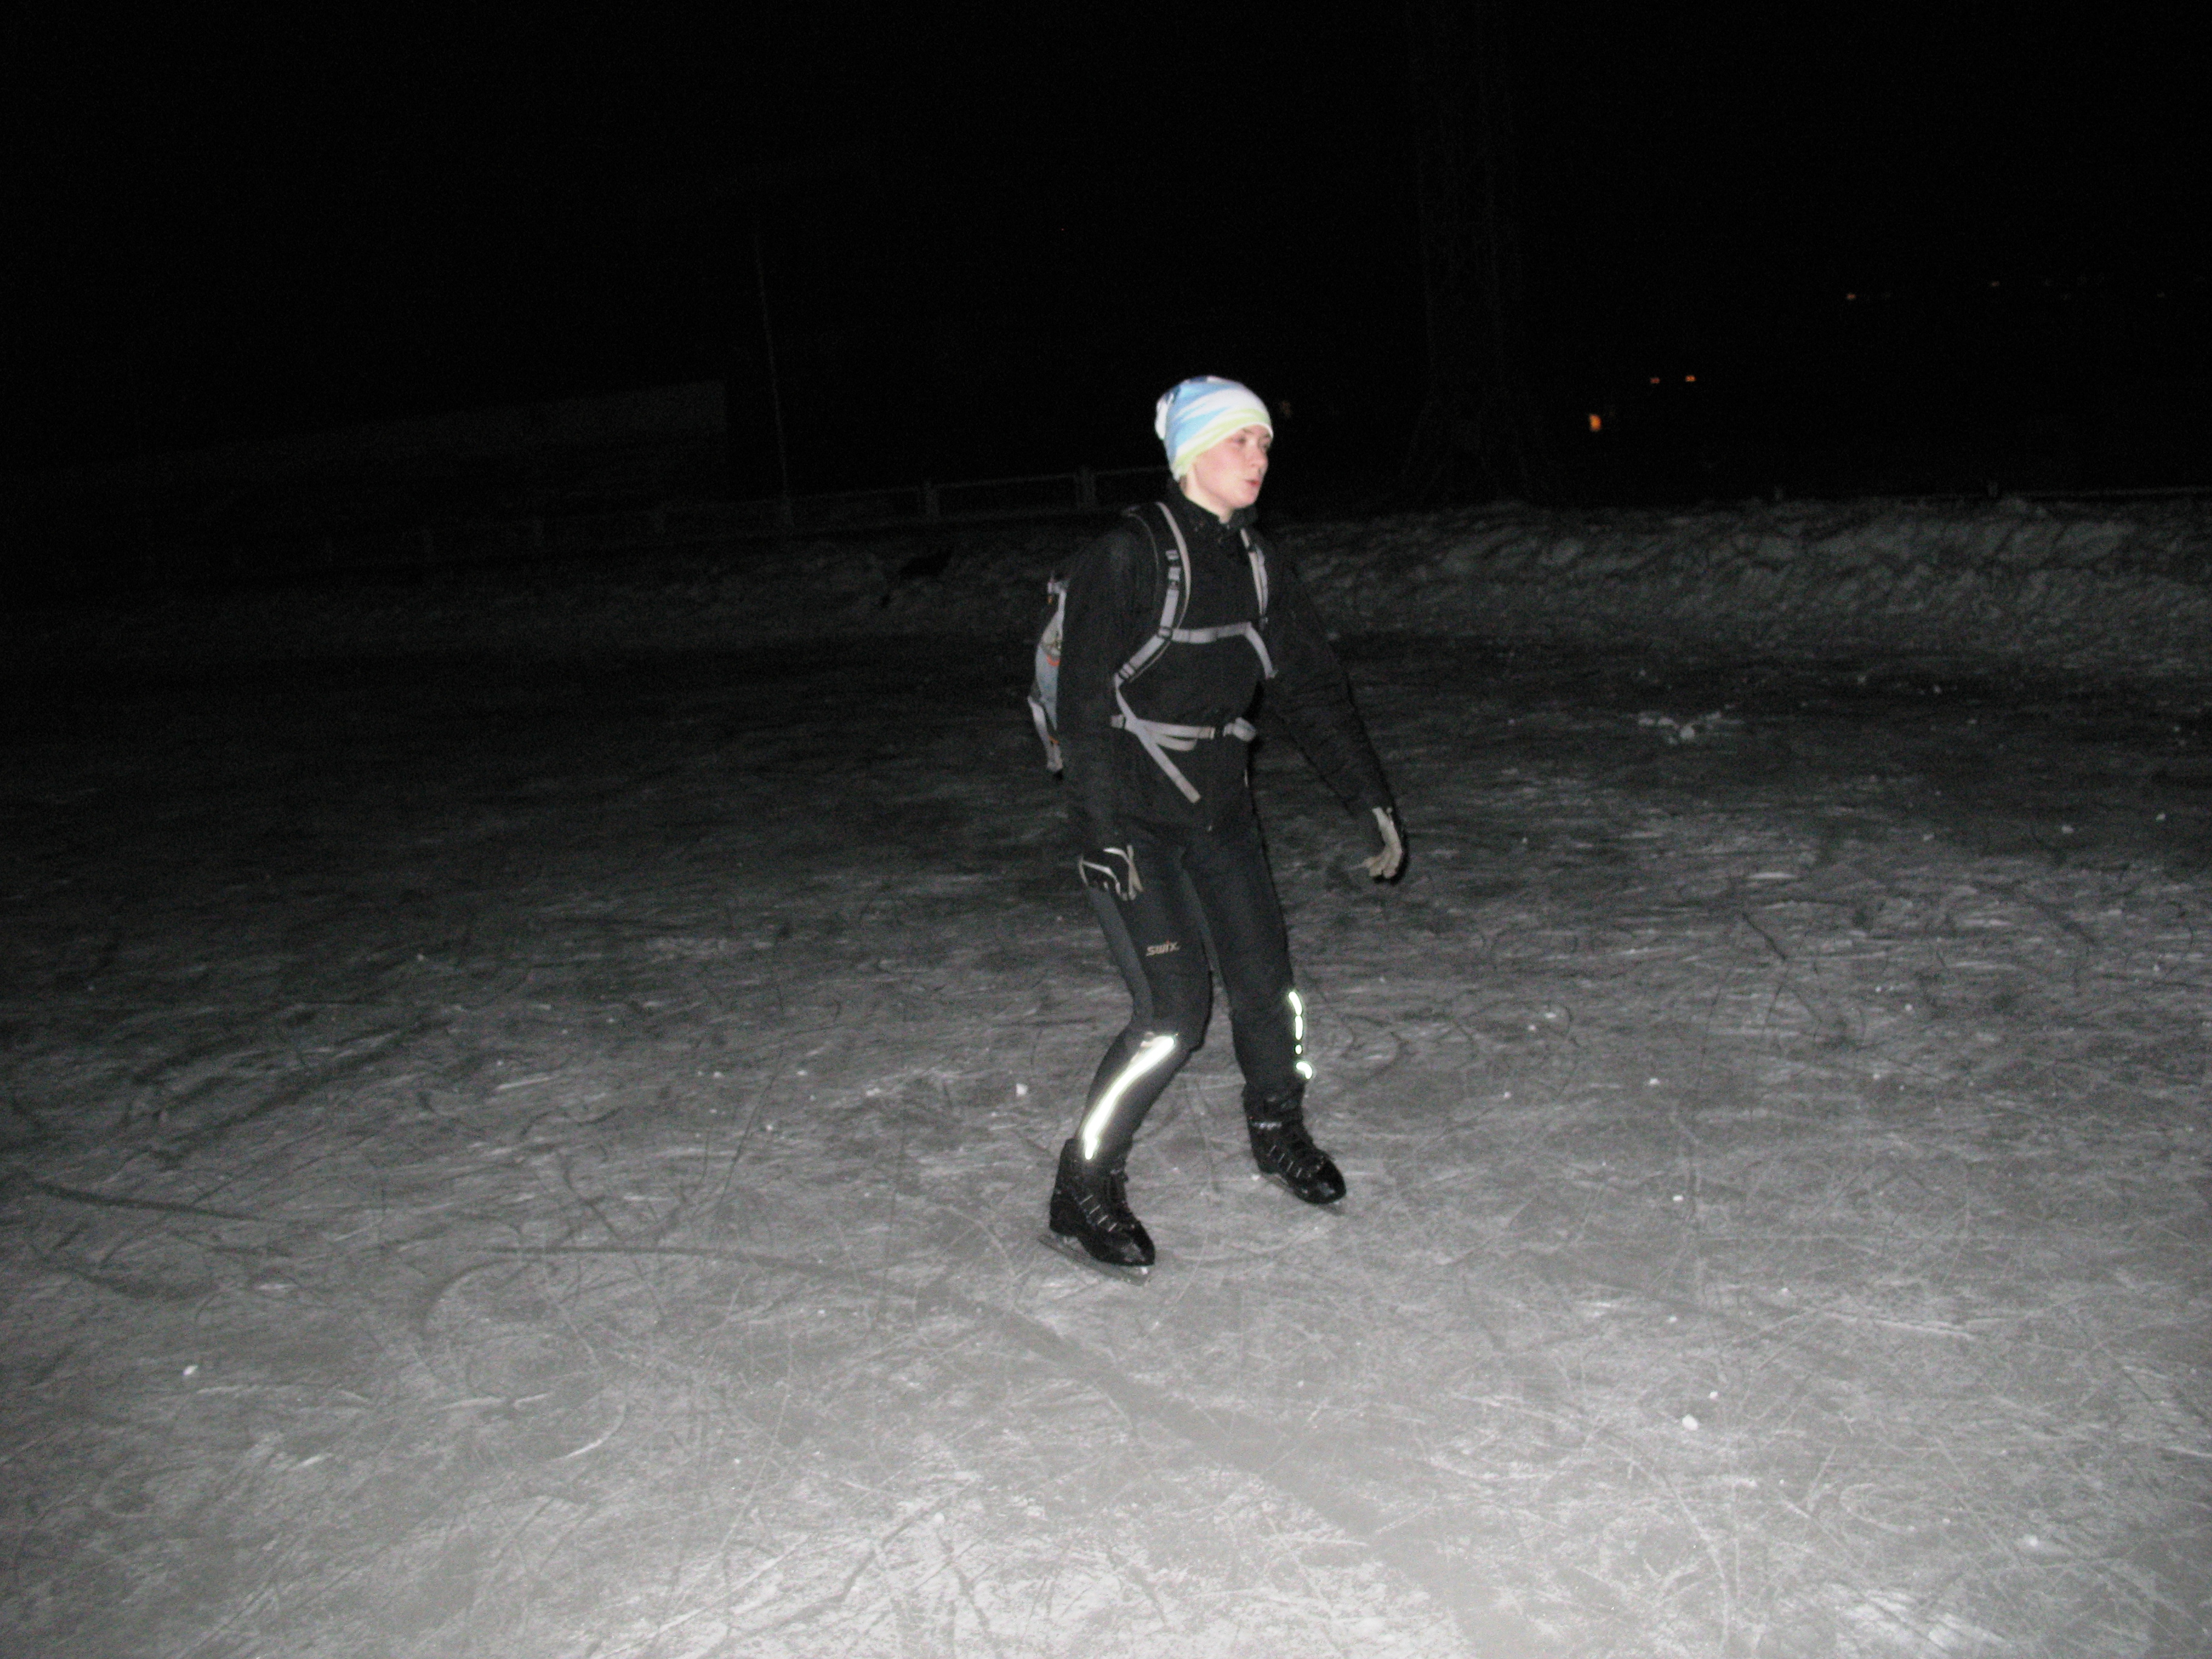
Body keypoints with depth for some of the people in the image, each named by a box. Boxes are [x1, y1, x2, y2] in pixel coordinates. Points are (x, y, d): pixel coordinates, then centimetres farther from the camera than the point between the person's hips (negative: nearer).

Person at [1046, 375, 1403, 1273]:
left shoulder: (1255, 564, 7)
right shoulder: (1126, 557, -15)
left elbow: (1313, 686, 11)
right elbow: (1084, 704, -18)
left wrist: (1373, 800, 9)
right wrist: (1102, 835, -23)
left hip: (1219, 808, 7)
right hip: (1131, 818, -6)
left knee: (1265, 979, 10)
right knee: (1173, 1013, -11)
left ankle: (1278, 1132, 37)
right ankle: (1082, 1190, 7)